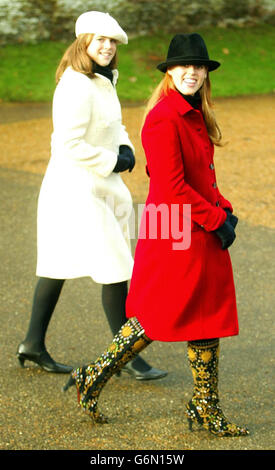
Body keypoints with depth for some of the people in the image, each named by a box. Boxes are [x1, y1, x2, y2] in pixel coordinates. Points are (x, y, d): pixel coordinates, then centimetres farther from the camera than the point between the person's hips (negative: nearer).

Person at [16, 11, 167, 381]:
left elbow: (112, 125, 24)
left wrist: (126, 148, 4)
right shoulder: (76, 87, -20)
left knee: (60, 265, 16)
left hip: (96, 187, 10)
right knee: (115, 269, -7)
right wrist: (113, 162, -16)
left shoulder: (103, 81, 10)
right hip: (77, 188, -10)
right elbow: (70, 144, -24)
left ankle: (34, 344, 26)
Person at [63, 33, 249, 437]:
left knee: (210, 316, 13)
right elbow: (172, 186, -22)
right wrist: (216, 220, -17)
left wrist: (224, 210, 5)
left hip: (201, 233, 10)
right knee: (158, 319, -1)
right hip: (176, 234, -10)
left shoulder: (196, 116, 12)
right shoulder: (163, 119, -18)